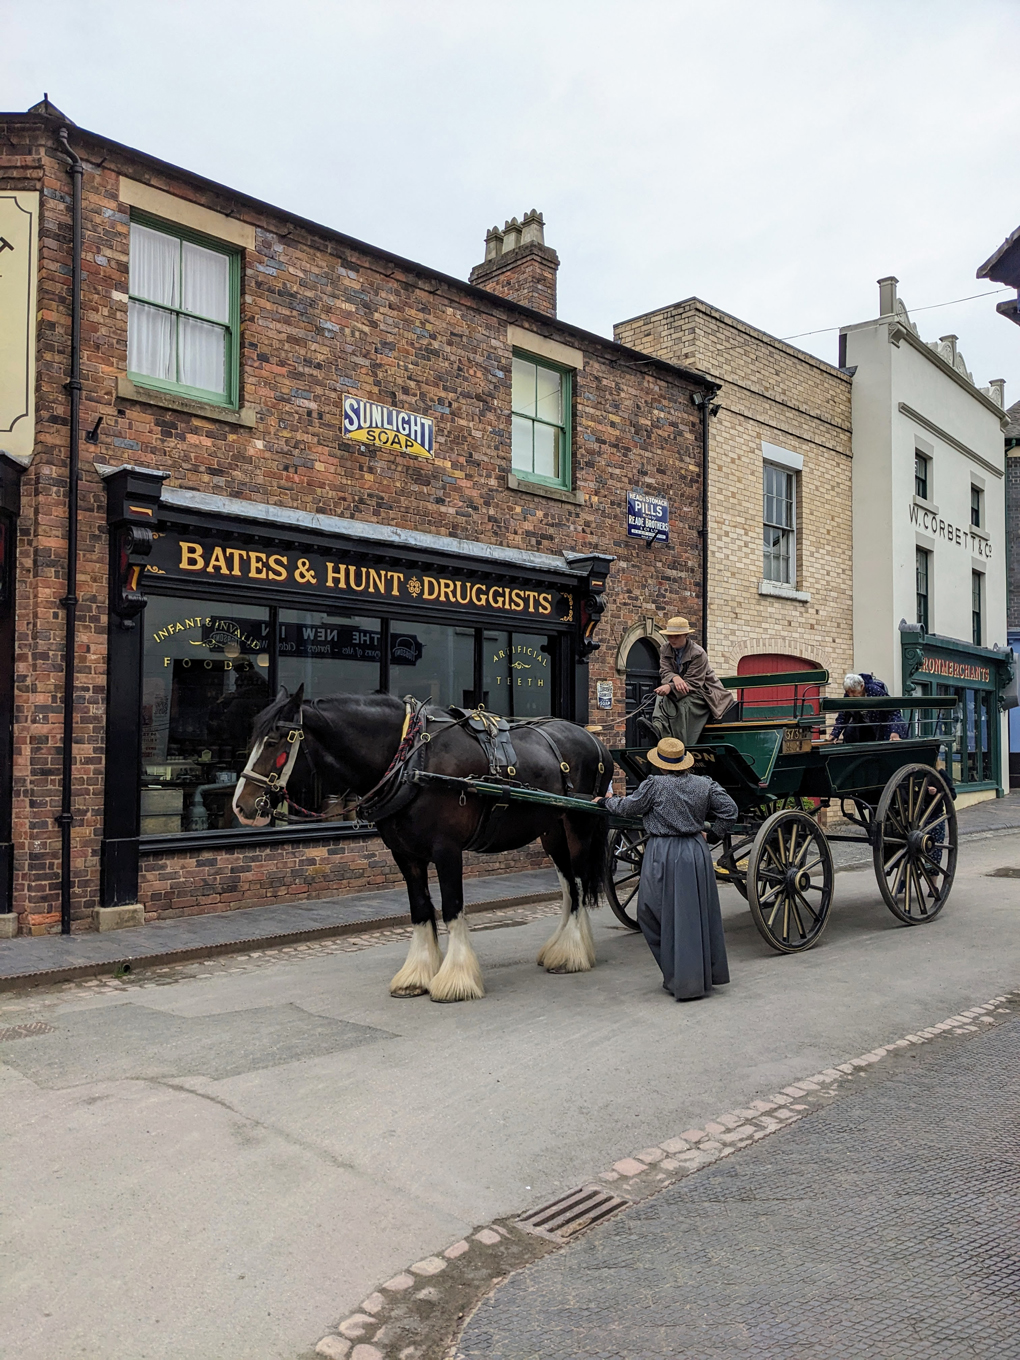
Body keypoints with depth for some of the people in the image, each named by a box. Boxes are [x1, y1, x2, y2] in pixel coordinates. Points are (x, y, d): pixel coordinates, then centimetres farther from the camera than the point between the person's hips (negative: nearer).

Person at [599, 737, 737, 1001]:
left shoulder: (654, 785, -10)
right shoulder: (704, 784, 2)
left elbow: (628, 807, 0)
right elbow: (729, 810, 5)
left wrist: (606, 802, 18)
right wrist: (712, 833, 15)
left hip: (663, 856, -5)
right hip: (696, 853, 5)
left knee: (665, 917, 7)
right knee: (699, 914, 15)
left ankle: (680, 981, 9)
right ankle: (708, 975, 26)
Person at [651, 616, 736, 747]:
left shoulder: (698, 653, -20)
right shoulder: (664, 649, 0)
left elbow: (692, 683, -24)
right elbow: (664, 671, -9)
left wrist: (670, 687, -40)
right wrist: (675, 678, -35)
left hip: (703, 691, -5)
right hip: (682, 689, 5)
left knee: (684, 704, -35)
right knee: (662, 697, -27)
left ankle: (683, 747, -39)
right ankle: (658, 725, -51)